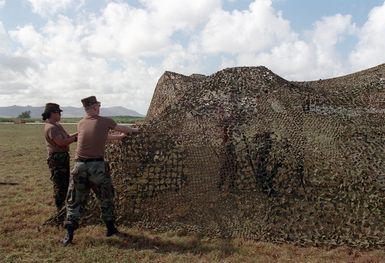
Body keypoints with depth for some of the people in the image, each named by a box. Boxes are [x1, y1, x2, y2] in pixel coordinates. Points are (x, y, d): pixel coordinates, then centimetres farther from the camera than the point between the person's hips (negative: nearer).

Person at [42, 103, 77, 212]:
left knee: (65, 183, 20)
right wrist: (75, 137, -16)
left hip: (63, 157, 11)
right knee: (60, 184, -1)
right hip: (57, 158, -11)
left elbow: (67, 137, 12)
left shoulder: (57, 125, 13)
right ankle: (60, 209, 9)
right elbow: (62, 142, -26)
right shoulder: (51, 127, -19)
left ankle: (63, 206, 34)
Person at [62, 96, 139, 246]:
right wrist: (134, 130, 37)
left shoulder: (80, 124, 9)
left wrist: (119, 137, 35)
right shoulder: (104, 121, -3)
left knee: (75, 200, 11)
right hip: (97, 166, -3)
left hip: (80, 166, 3)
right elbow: (123, 129, 15)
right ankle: (110, 228, 26)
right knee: (106, 198, 17)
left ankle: (69, 233, 2)